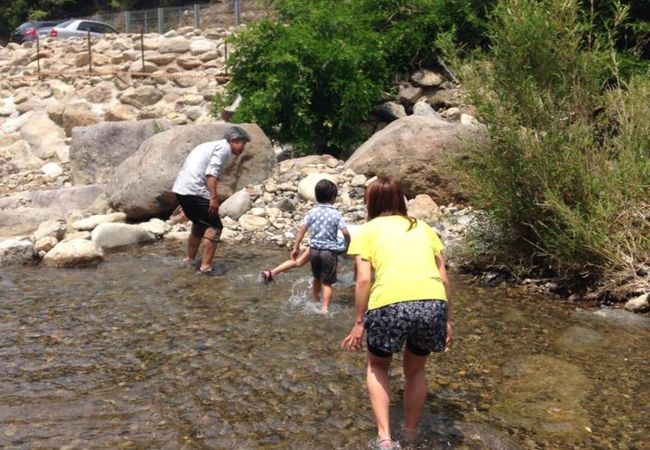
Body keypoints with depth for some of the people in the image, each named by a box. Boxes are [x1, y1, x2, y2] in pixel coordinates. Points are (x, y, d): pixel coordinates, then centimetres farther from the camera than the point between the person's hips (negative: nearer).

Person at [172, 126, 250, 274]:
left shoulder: (213, 145, 25)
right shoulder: (224, 148, -4)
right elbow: (211, 173, -17)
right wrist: (214, 198, -21)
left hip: (181, 188, 10)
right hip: (194, 190, -10)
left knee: (200, 224, 25)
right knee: (214, 226, -3)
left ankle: (189, 259, 35)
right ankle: (205, 266, -8)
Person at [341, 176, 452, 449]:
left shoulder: (367, 231, 15)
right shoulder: (422, 228, 24)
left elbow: (364, 280, 4)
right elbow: (443, 277, 19)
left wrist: (359, 323, 10)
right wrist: (447, 319, 25)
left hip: (390, 304, -3)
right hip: (433, 303, 3)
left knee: (377, 366, 25)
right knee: (415, 369, 29)